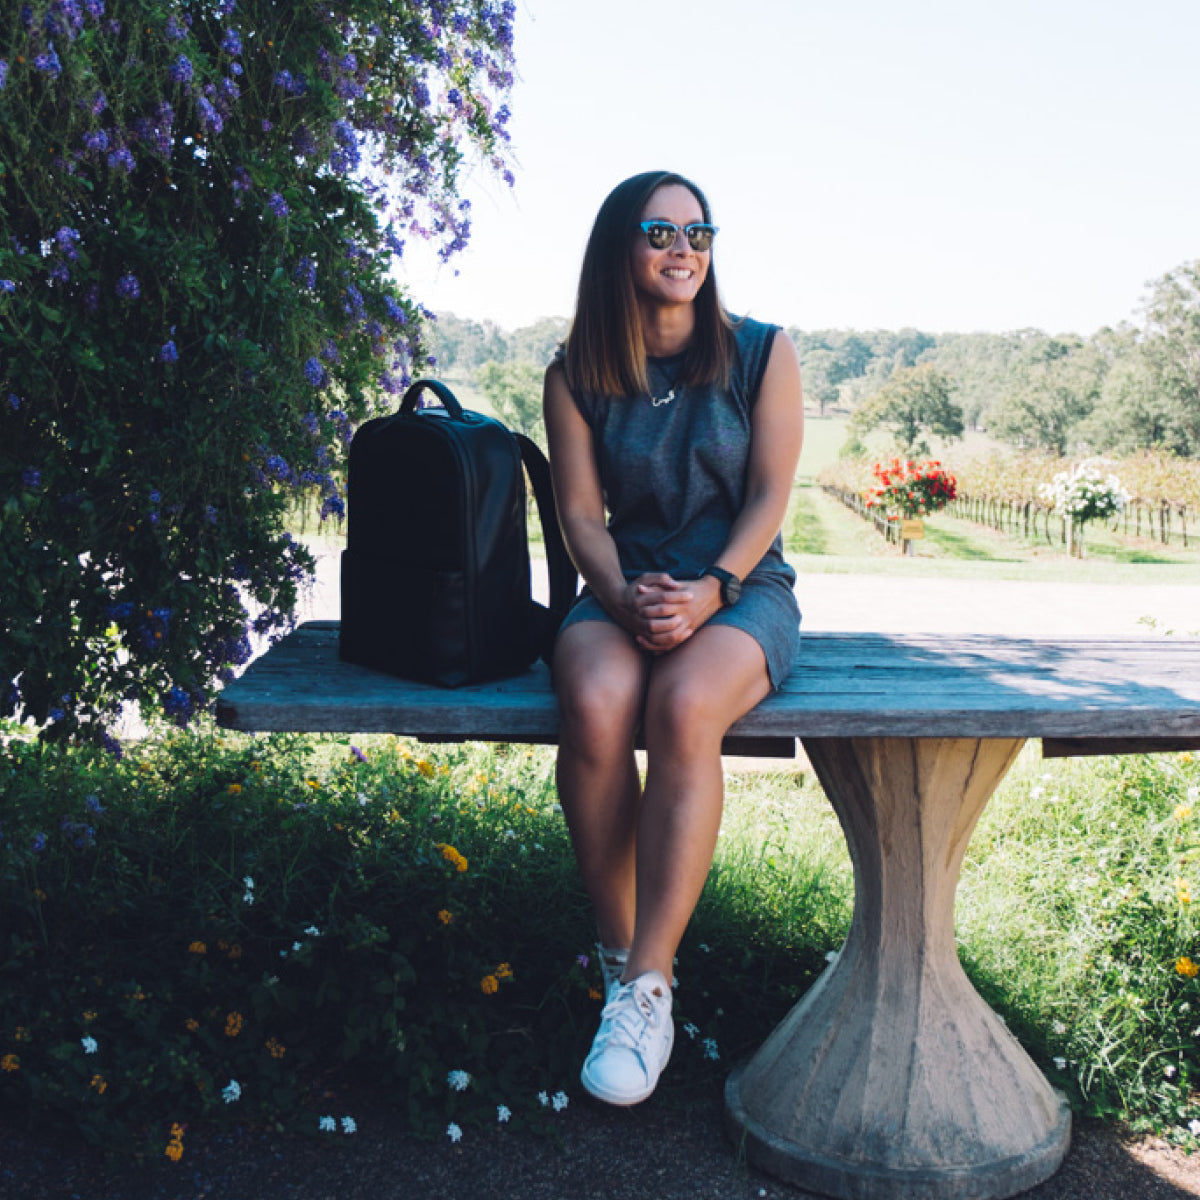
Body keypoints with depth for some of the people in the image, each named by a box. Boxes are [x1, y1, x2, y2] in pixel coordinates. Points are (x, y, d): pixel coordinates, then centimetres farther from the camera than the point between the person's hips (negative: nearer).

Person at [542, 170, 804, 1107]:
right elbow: (581, 511, 2)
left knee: (683, 711, -35)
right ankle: (619, 955, -16)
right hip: (623, 589, 2)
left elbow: (769, 497, -2)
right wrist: (625, 596, -16)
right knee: (594, 709, -33)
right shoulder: (578, 374, 6)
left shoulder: (763, 354, 2)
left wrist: (710, 590, -18)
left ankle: (647, 988, -28)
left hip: (743, 589, -1)